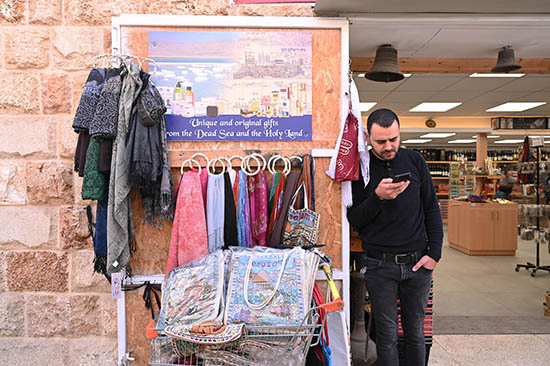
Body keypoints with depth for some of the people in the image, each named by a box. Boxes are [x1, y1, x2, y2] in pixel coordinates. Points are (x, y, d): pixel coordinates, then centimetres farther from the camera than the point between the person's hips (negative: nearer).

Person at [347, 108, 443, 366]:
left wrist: (434, 252, 0)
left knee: (415, 332, 15)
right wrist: (377, 197, -21)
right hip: (379, 265, -2)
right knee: (387, 335, 8)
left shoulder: (414, 161, 4)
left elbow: (432, 209, 8)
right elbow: (353, 219, -5)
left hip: (417, 263, 2)